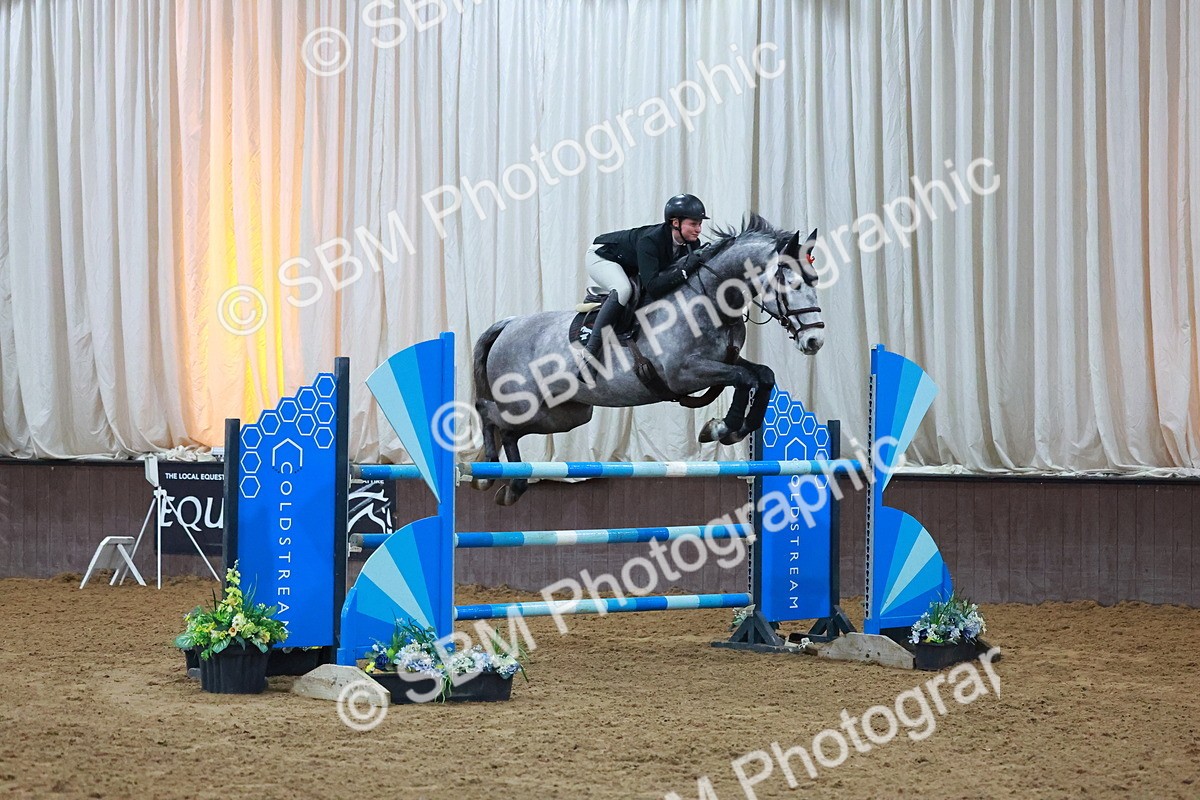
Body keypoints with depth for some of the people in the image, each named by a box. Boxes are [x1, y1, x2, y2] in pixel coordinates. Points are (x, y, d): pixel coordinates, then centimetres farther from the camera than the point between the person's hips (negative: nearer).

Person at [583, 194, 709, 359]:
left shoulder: (692, 243, -18)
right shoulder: (649, 241, -39)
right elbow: (653, 286, -47)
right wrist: (684, 271, -53)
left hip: (630, 269, 8)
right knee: (623, 290, -35)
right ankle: (590, 352, -33)